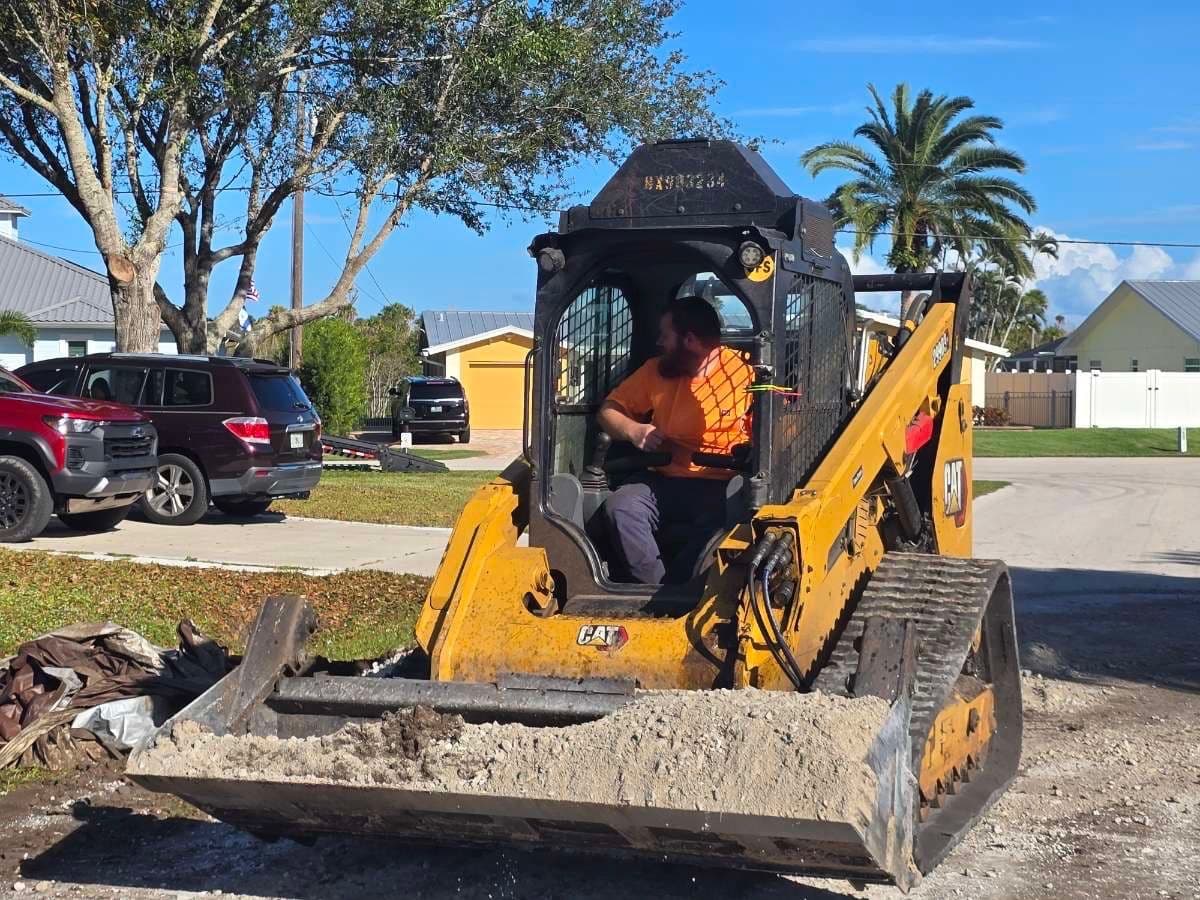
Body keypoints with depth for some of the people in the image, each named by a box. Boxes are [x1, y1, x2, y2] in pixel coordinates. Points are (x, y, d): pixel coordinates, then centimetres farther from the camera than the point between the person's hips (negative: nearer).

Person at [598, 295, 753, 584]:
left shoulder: (742, 373, -3)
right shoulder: (656, 371, 11)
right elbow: (610, 410, 18)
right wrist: (633, 430, -4)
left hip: (722, 487, -4)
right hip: (664, 481, 4)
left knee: (718, 520, -37)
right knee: (619, 507, -26)